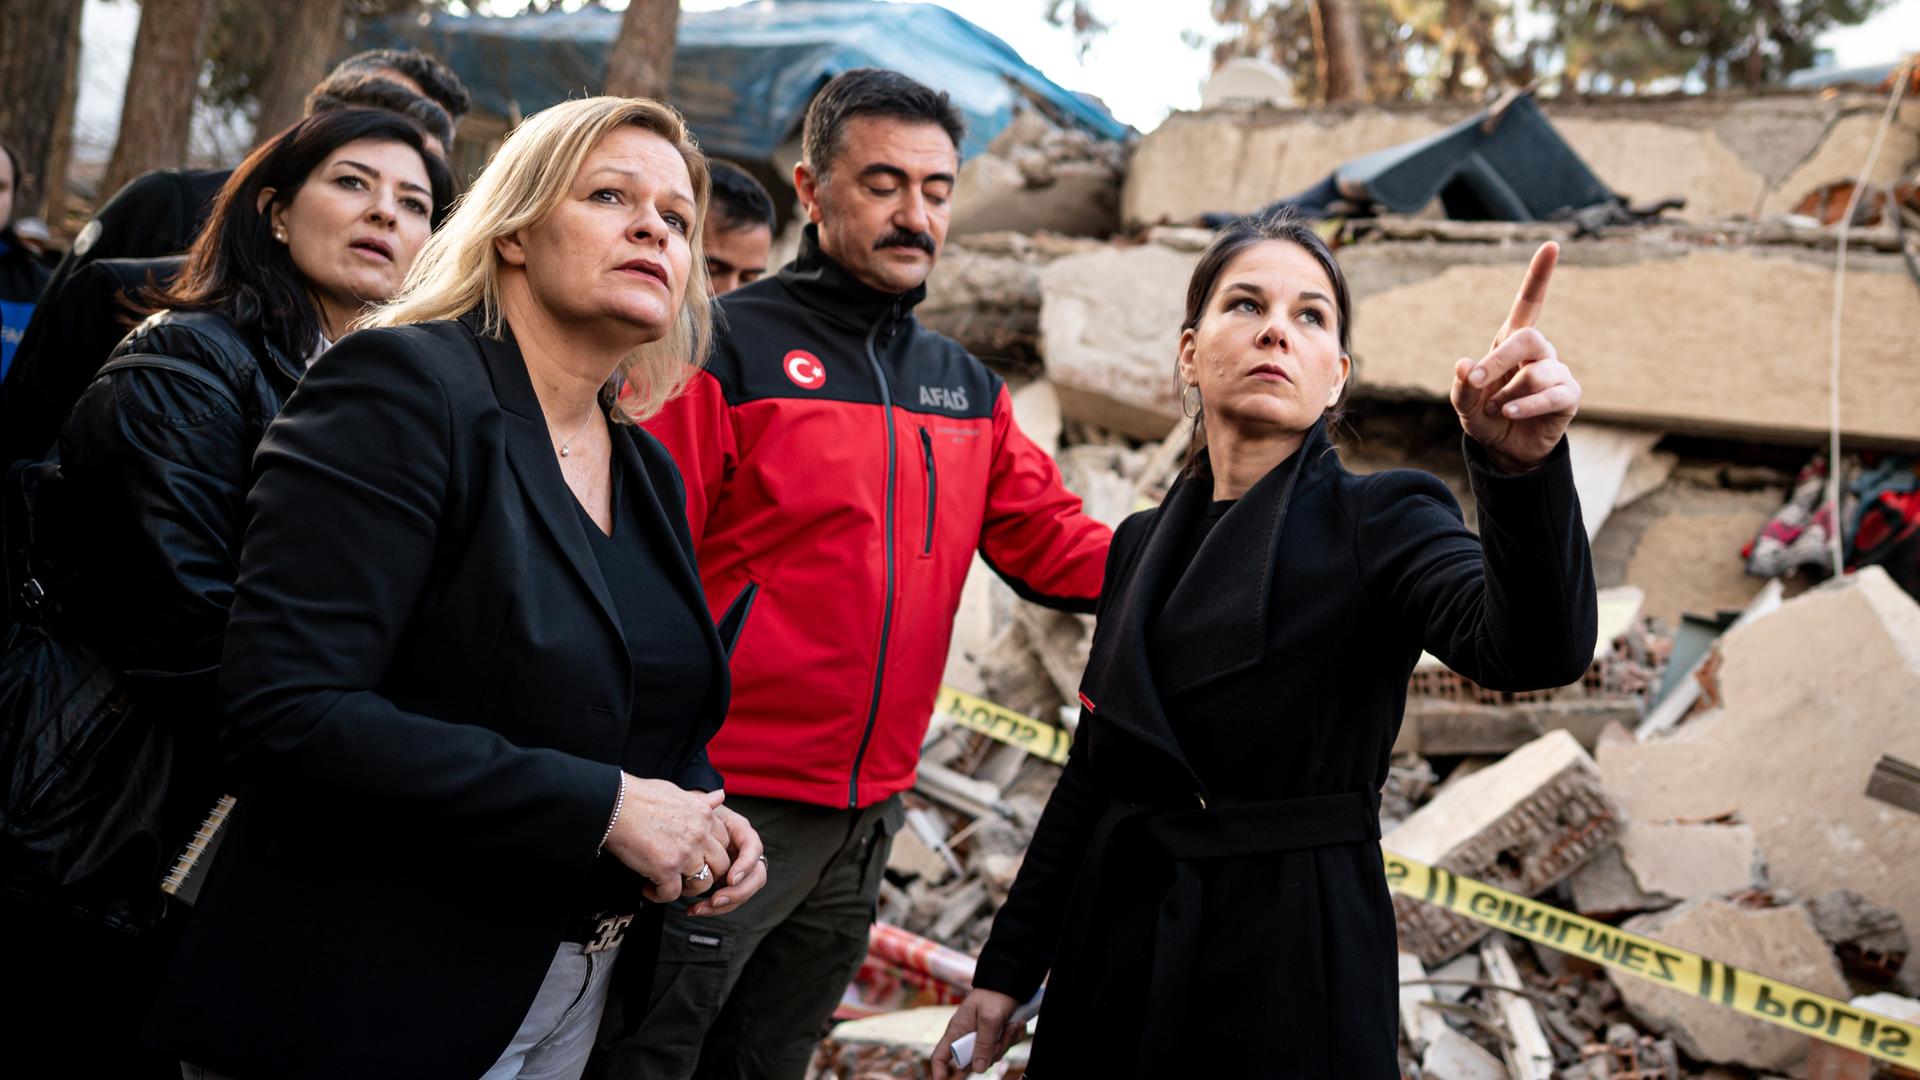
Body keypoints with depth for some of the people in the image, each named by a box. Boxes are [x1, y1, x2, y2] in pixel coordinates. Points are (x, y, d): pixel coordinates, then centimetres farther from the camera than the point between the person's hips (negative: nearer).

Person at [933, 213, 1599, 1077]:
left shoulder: (1381, 522, -8)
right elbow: (1091, 779, 13)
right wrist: (1004, 971, 11)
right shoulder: (1142, 545, 8)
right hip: (1116, 965, 5)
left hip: (1293, 971, -5)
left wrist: (1523, 468, -46)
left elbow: (1539, 651, -28)